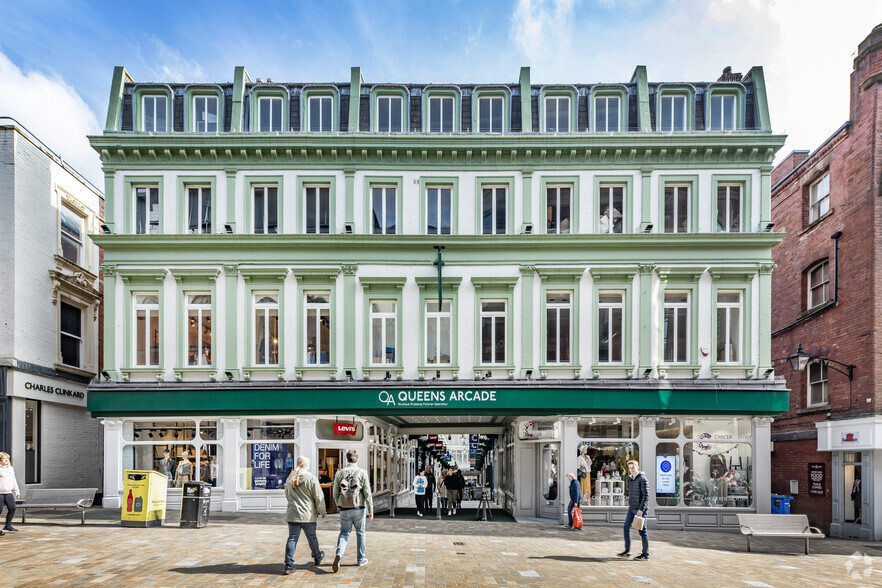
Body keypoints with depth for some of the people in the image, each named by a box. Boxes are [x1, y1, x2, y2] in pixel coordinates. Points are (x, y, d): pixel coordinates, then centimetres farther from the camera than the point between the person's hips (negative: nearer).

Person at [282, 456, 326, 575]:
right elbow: (319, 498, -9)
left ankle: (288, 565, -1)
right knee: (312, 537, 15)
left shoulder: (290, 478, 5)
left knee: (292, 538, 5)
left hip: (292, 514, 4)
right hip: (308, 515, -3)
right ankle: (317, 556, 36)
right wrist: (322, 512, 5)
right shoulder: (311, 478, -12)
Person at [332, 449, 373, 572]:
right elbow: (367, 493, -8)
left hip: (344, 509, 1)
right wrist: (370, 510, -1)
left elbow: (336, 492, 6)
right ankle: (361, 559, 21)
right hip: (359, 508, -1)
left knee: (344, 532, 12)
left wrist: (338, 505, 24)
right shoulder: (362, 473, -7)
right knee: (360, 533, 14)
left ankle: (339, 553, -13)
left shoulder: (340, 473, 0)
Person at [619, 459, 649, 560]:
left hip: (640, 509, -8)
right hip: (631, 508, 8)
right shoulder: (630, 478, 10)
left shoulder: (642, 479, -14)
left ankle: (645, 554, 10)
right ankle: (627, 551, 18)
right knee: (626, 527, 8)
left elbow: (646, 496, -18)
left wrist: (641, 509, -22)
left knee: (642, 531, 0)